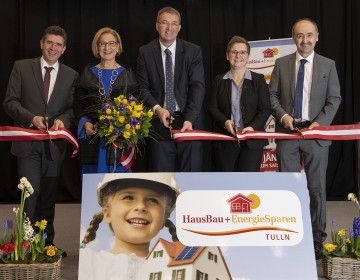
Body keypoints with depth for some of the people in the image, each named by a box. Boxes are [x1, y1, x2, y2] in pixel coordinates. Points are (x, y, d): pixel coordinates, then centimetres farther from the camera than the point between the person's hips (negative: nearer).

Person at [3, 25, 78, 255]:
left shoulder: (71, 75, 8)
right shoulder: (22, 67, 2)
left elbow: (73, 107, 6)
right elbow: (10, 101, -1)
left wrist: (63, 120, -15)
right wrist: (31, 118, -16)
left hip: (54, 144, 3)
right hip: (28, 142, -2)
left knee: (49, 196, 10)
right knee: (30, 193, -9)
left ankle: (47, 243, 21)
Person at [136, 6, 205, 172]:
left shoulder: (193, 51, 1)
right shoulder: (145, 52, 4)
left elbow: (198, 86, -6)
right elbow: (142, 87, 4)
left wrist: (189, 119, -17)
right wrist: (157, 109, -14)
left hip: (189, 120, 0)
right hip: (159, 121, 0)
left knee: (191, 170, 1)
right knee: (162, 171, 2)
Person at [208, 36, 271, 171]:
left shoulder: (258, 79, 5)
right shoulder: (219, 80, 11)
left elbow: (265, 109, 0)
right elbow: (212, 108, 6)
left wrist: (253, 127, -17)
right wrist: (225, 122, -14)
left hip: (251, 141, -2)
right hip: (225, 141, 2)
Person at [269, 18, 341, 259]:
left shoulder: (328, 65, 4)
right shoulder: (282, 64, 6)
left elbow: (334, 99, 2)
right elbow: (272, 95, 7)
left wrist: (320, 122, -12)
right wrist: (283, 116, -10)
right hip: (288, 132, 1)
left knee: (317, 188, 4)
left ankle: (317, 239, 13)